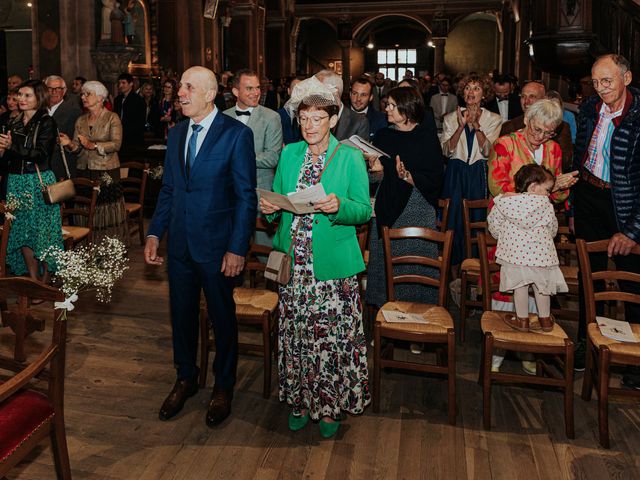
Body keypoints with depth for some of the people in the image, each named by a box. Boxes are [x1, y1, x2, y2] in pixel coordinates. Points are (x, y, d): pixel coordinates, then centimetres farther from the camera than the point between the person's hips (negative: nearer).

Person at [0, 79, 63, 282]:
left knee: (43, 232, 0)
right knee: (22, 232, 7)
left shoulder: (46, 122, -4)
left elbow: (41, 154, -16)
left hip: (39, 181, -6)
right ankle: (33, 280, 17)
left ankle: (45, 281, 12)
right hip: (16, 182, 6)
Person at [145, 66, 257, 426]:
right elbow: (168, 189, 13)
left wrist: (237, 248, -16)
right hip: (180, 244, 5)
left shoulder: (237, 134, -10)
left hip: (217, 245, -5)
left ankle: (224, 386, 31)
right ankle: (186, 379, 37)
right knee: (182, 314, 16)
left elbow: (246, 196, -12)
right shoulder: (176, 133, 8)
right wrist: (155, 234, 4)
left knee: (222, 316, 11)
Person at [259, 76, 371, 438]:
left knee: (332, 336, 2)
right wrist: (270, 208, -8)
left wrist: (339, 207, -25)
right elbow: (278, 200, 15)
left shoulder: (350, 157, -2)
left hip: (332, 266, -3)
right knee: (295, 334, 11)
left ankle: (331, 406, 21)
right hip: (294, 263, 4)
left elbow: (365, 211, -5)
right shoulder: (289, 154, 9)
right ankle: (300, 400, 29)